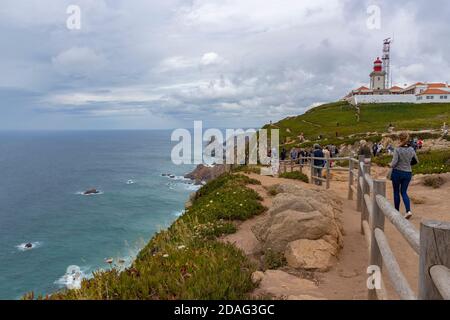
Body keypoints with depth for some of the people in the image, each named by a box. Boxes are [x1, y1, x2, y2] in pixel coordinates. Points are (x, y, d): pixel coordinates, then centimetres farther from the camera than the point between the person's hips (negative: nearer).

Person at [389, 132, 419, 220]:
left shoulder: (397, 149, -16)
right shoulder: (411, 149, 0)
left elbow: (394, 162, -19)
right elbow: (416, 161, 11)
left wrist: (391, 166, 2)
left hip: (397, 172, -4)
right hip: (408, 173, 4)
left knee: (396, 192, 12)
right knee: (404, 192, 12)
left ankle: (397, 211, 20)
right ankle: (408, 211, -7)